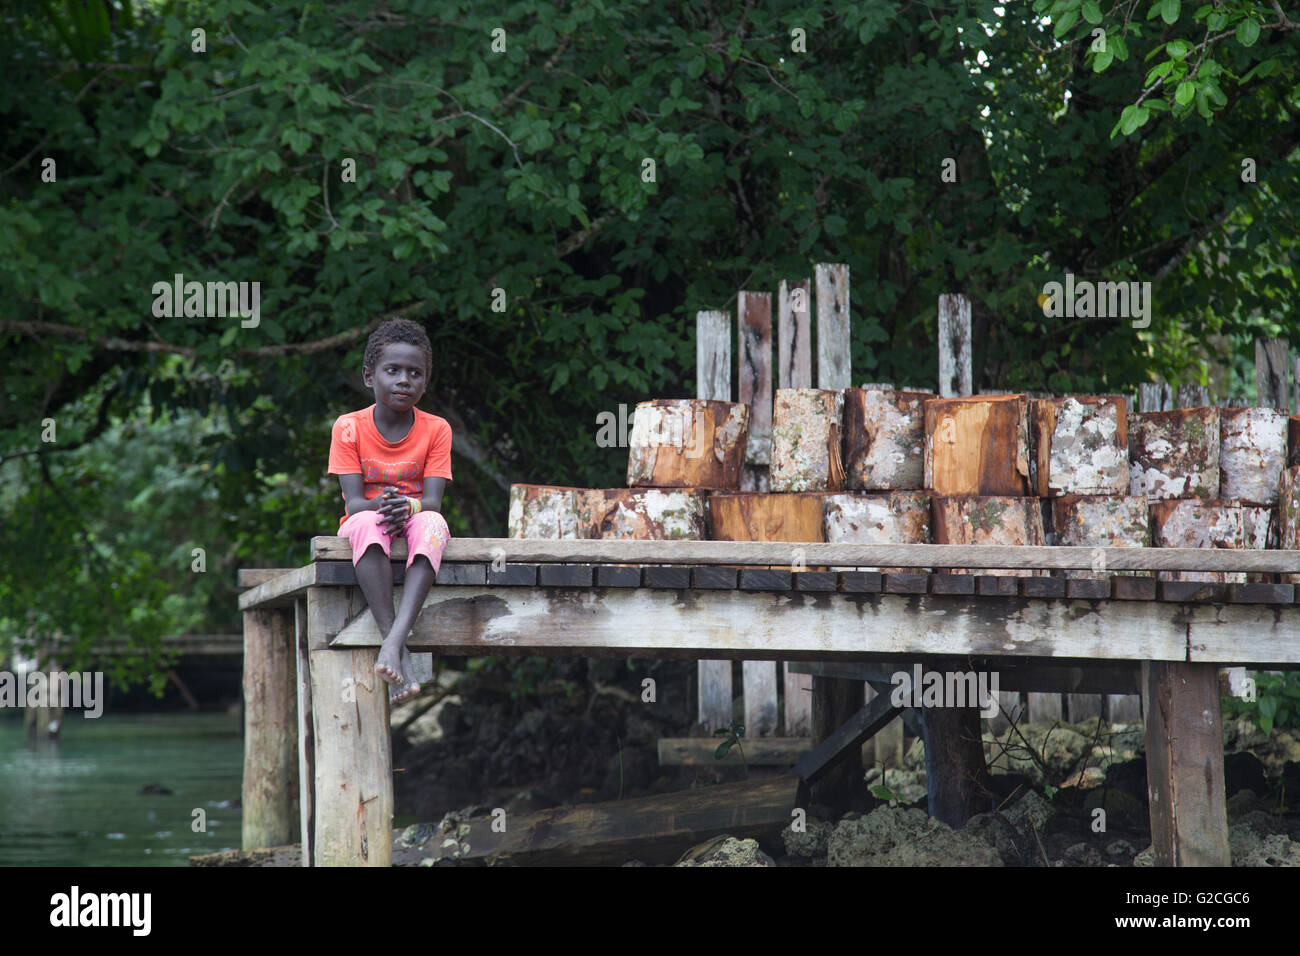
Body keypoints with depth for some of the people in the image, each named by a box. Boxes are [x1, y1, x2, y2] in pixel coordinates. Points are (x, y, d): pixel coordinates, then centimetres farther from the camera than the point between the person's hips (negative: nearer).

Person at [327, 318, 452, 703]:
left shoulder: (435, 429, -1)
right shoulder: (349, 428, -3)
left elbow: (433, 502, -9)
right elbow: (353, 503, -10)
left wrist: (407, 507, -33)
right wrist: (380, 505, -33)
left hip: (414, 524, 1)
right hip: (365, 528, -1)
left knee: (432, 524, -36)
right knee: (368, 523, -38)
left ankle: (395, 638, -53)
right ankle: (399, 654, -49)